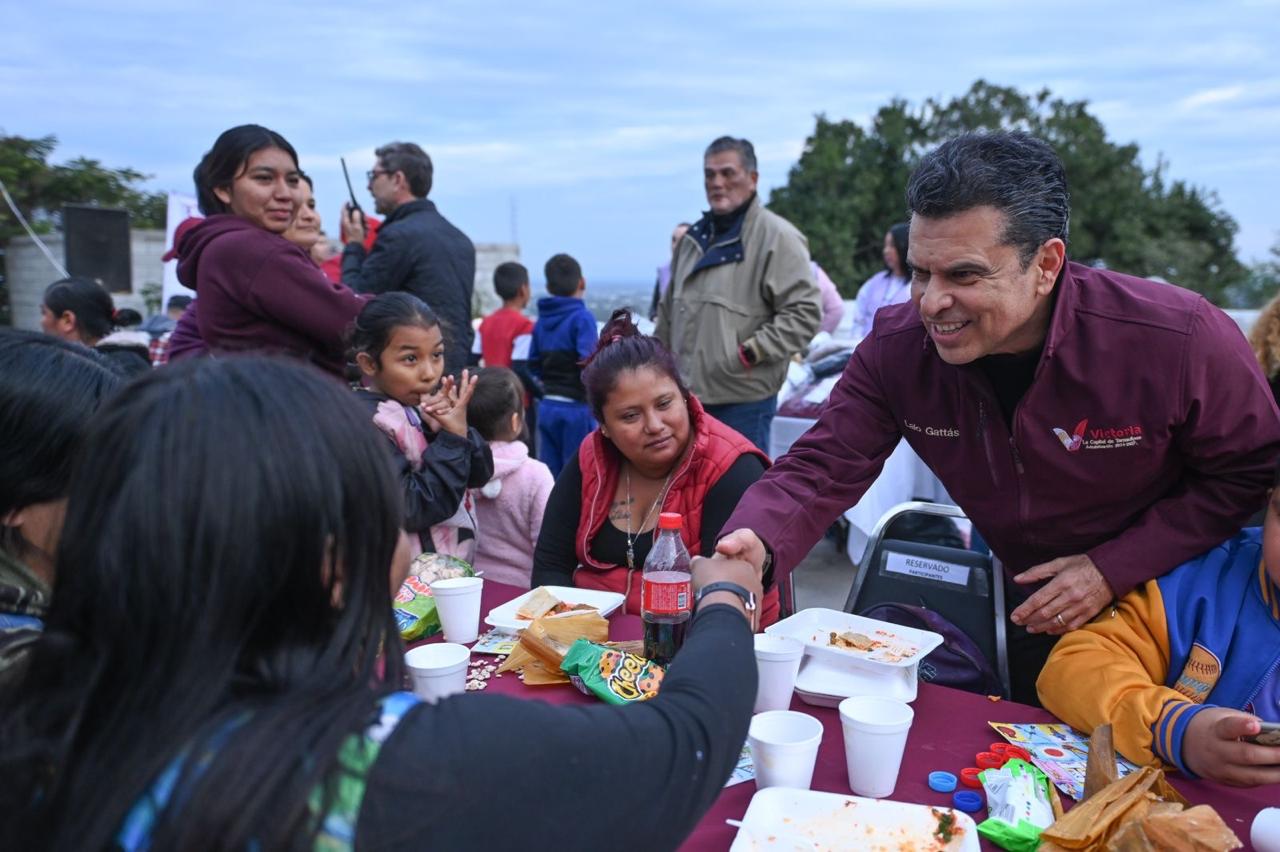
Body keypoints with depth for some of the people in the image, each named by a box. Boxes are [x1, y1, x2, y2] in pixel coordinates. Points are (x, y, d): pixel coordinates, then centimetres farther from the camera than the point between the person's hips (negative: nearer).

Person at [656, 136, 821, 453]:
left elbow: (805, 312, -16)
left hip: (743, 400, -7)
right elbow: (669, 310, 23)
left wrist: (750, 352, -18)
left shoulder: (777, 237, -10)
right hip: (687, 393, 8)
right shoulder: (693, 238, 14)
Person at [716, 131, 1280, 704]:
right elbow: (822, 469, -23)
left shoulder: (1181, 339, -29)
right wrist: (755, 543, -44)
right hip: (1036, 614, 3)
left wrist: (1114, 569, -24)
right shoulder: (897, 347, -22)